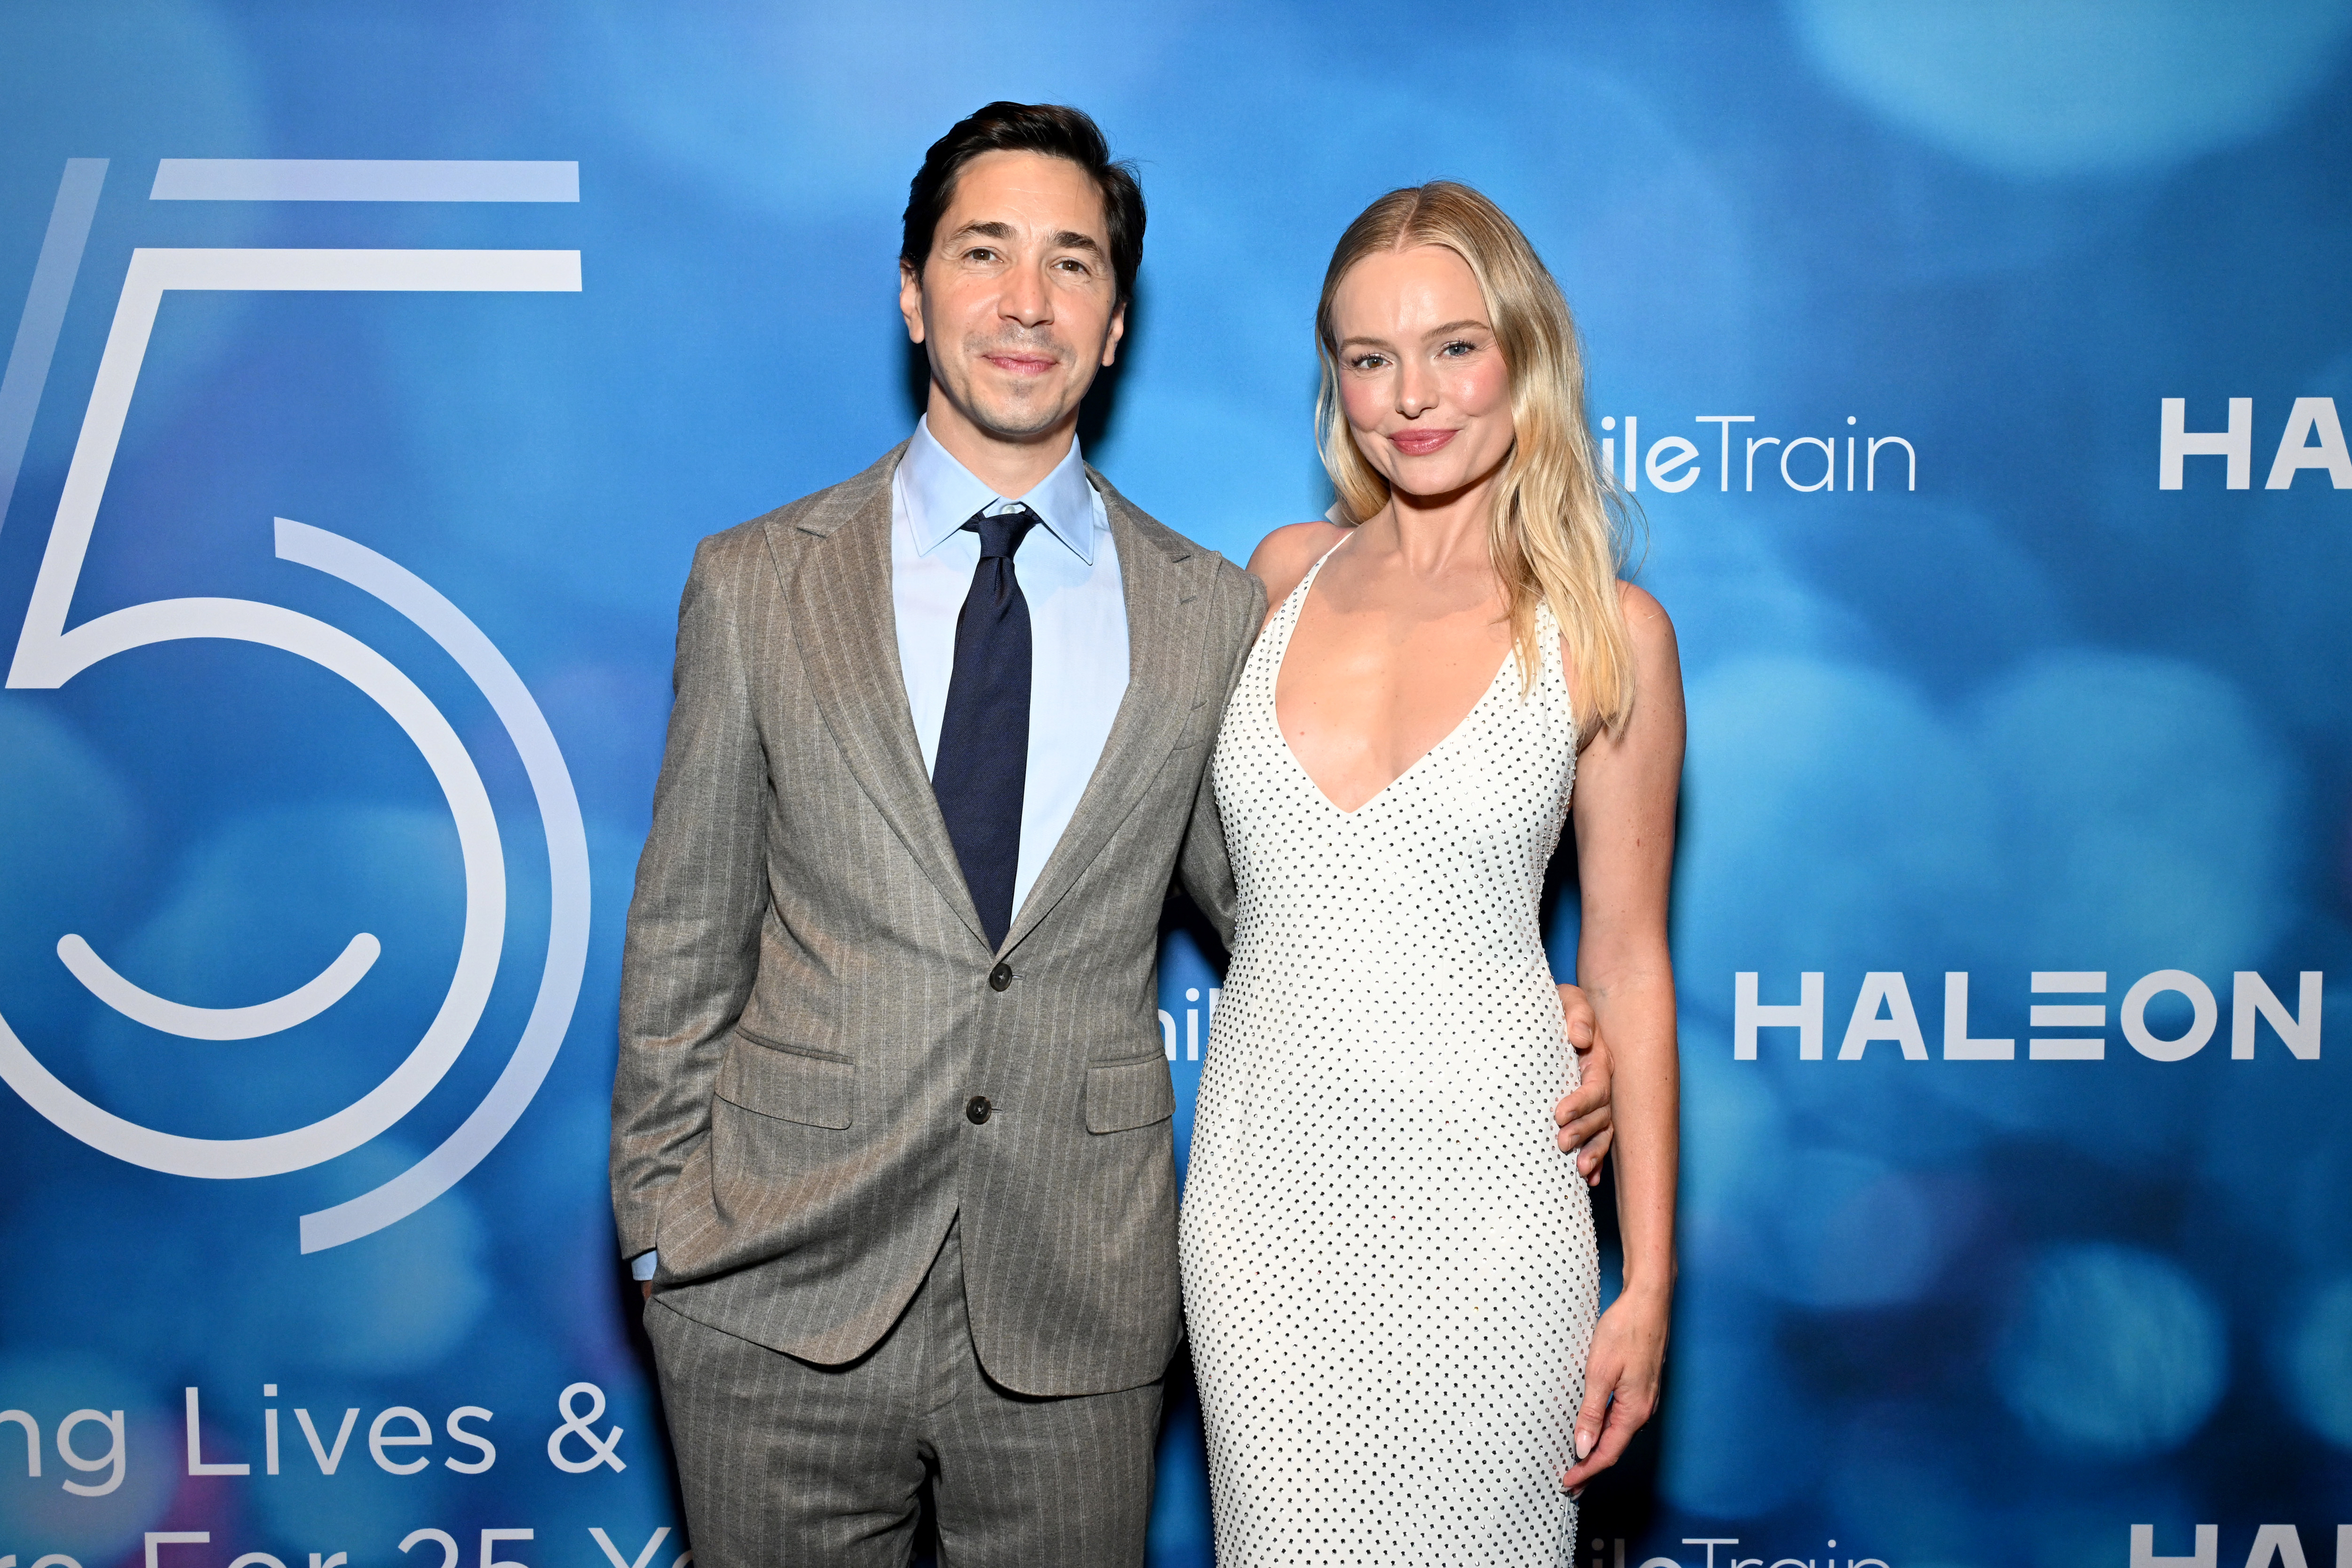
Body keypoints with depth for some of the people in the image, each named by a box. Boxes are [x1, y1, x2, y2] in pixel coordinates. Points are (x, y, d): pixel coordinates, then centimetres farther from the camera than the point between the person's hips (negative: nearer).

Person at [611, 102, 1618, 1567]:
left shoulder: (1216, 616, 1)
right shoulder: (754, 585, 1)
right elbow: (685, 936, 4)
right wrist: (665, 1223, 2)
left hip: (1078, 1322, 1)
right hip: (782, 1298, 0)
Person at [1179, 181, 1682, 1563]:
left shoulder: (1606, 630, -4)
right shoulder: (1284, 575, 5)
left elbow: (1628, 961, -1)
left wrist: (1648, 1286, -1)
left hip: (1481, 1197, -3)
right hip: (1266, 1182, 3)